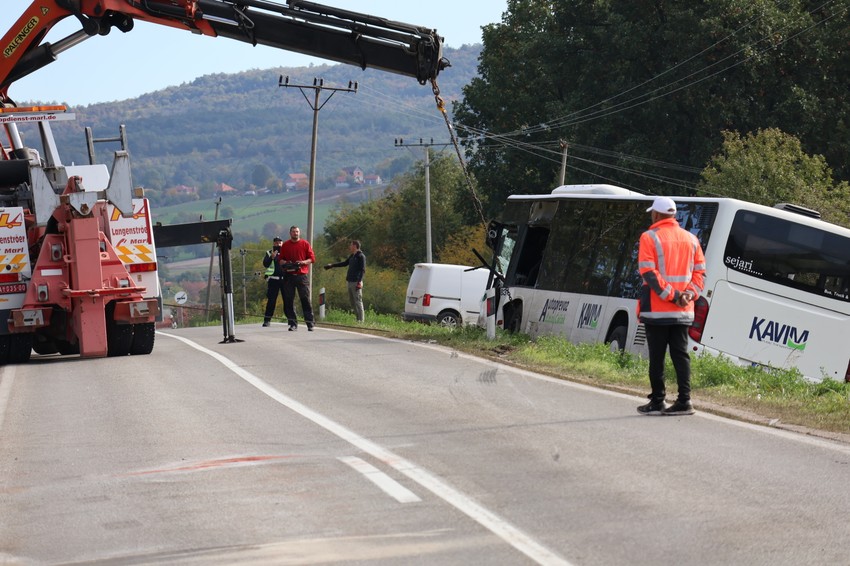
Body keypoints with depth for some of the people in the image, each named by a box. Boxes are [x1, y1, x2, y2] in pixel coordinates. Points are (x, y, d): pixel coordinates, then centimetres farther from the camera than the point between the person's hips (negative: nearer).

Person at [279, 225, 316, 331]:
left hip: (301, 275, -2)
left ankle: (310, 323, -4)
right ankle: (292, 323, 7)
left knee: (305, 299, -5)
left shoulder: (305, 244, 6)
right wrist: (284, 263, -7)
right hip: (289, 275, 2)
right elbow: (280, 259, 14)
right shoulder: (285, 245, 11)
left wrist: (303, 262, -12)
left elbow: (312, 258, 5)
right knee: (289, 300, 1)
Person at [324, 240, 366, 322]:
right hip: (350, 282, 9)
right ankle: (357, 318, 8)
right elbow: (344, 263, 34)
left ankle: (361, 320, -11)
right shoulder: (352, 256, 20)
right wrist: (332, 265, 39)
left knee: (358, 301, -10)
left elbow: (362, 270, -13)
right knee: (352, 301, 6)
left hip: (356, 282, -9)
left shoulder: (361, 256, -6)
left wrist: (359, 281, -22)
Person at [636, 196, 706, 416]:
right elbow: (699, 271, 8)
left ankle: (658, 401, 3)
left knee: (656, 356, 1)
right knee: (681, 354, 6)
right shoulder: (690, 239, 12)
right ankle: (684, 400, 0)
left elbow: (648, 272, -15)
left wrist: (671, 296, -15)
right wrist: (689, 293, -3)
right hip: (683, 312, 5)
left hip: (656, 310, -5)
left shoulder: (649, 238, -6)